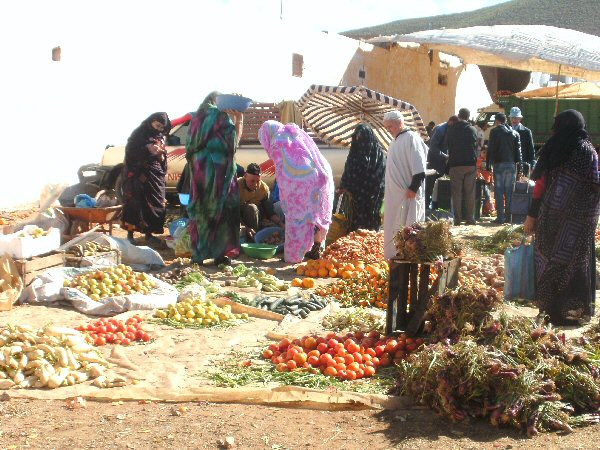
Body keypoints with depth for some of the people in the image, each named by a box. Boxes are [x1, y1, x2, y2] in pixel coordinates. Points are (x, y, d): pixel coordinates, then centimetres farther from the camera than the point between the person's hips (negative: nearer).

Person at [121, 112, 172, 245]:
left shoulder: (161, 137, 13)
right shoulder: (139, 133, -3)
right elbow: (130, 151, -8)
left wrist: (161, 155, 0)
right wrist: (147, 149, -18)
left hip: (156, 175, 5)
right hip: (138, 174, -5)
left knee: (155, 204, 3)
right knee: (135, 204, -4)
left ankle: (149, 234, 12)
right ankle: (130, 235, 1)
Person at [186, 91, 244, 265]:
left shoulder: (197, 119, 14)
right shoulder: (221, 117, -5)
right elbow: (233, 142, -5)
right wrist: (238, 120, 4)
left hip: (199, 171, 6)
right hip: (218, 171, -6)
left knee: (200, 210, 9)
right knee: (222, 209, 1)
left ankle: (198, 254, 8)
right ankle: (219, 253, 1)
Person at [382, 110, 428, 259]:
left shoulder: (411, 138, -12)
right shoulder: (396, 141, 16)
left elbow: (419, 168, -18)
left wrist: (413, 188, -21)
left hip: (408, 193, -9)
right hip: (395, 193, 9)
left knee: (407, 228, -6)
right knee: (393, 226, 13)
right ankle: (393, 254, 22)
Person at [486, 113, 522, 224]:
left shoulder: (494, 131, -1)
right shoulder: (515, 133, 10)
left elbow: (490, 149, -4)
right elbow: (518, 151, 10)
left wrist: (488, 165, -1)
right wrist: (518, 163, 13)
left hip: (499, 164, -3)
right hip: (511, 164, 4)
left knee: (499, 191, -1)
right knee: (509, 192, 7)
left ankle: (500, 217, -6)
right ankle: (508, 217, 7)